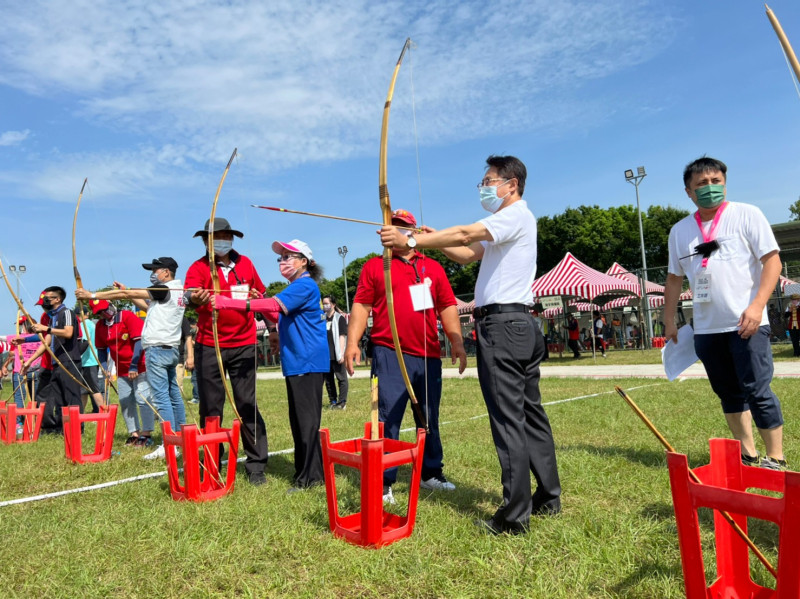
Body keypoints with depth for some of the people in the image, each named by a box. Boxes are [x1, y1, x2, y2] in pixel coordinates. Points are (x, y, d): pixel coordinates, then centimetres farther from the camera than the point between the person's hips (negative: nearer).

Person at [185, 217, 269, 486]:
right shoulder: (199, 267, -2)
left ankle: (256, 465, 10)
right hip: (208, 347, -1)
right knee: (210, 407, 6)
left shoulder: (245, 264, 8)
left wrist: (256, 298, 2)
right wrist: (194, 298, -45)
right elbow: (190, 293, -23)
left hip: (243, 346, 1)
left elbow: (261, 293, 23)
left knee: (247, 404, 2)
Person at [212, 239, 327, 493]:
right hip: (295, 360, 10)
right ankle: (307, 473, 23)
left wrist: (228, 303, -29)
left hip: (308, 360, -10)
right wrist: (259, 306, 3)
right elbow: (279, 317, 21)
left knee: (307, 419, -5)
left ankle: (309, 477, 2)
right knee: (297, 419, 13)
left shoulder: (305, 285, -12)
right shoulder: (295, 288, 19)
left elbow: (274, 304, -25)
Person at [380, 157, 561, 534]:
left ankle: (514, 517, -3)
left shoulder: (516, 215, -7)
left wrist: (410, 240, -21)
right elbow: (469, 255, 20)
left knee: (508, 419, -8)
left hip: (503, 324, -11)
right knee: (529, 412, 14)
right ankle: (548, 498, 25)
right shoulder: (506, 224, 24)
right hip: (521, 325, 11)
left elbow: (465, 235, -20)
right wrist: (435, 240, 6)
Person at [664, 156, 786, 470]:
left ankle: (775, 459, 10)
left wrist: (757, 305, -18)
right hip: (706, 328, 5)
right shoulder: (679, 230, 10)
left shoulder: (746, 214, -2)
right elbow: (674, 278, 16)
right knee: (729, 394, 12)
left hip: (745, 324, -4)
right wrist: (670, 322, 14)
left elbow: (772, 261, -6)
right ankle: (747, 455, 24)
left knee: (757, 391, -5)